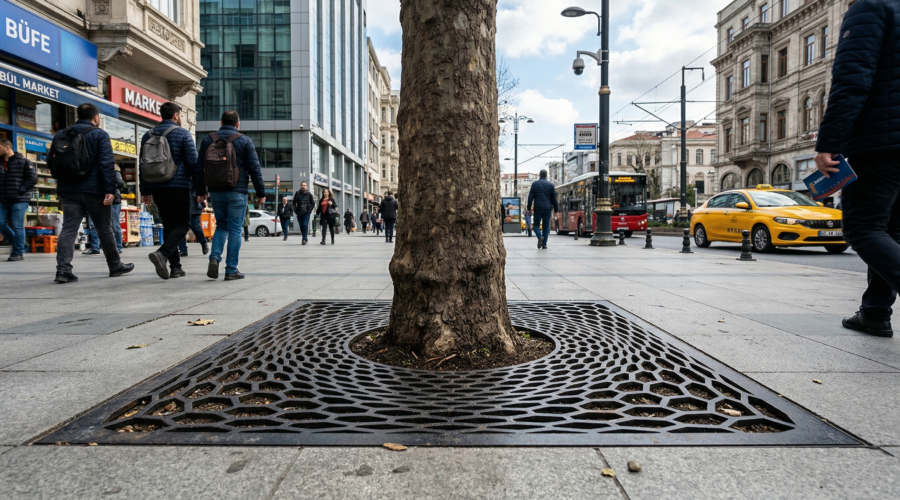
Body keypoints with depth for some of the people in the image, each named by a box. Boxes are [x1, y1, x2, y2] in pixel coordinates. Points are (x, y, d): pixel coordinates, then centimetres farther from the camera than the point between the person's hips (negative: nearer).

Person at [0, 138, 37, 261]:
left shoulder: (23, 161, -4)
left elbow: (33, 178, -10)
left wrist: (20, 190, -13)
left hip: (19, 200, -6)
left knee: (17, 226, -3)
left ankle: (18, 253, 6)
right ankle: (17, 243, 24)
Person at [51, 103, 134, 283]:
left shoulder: (60, 135, 14)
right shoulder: (100, 134, -4)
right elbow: (107, 164, -14)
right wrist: (110, 190, -16)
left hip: (68, 190, 5)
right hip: (93, 190, -4)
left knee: (69, 228, 2)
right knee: (105, 229, 6)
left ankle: (63, 270, -9)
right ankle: (115, 266, 18)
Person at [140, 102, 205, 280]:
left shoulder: (148, 135, 14)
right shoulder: (183, 134, -3)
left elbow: (143, 165, 16)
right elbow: (194, 163, -7)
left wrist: (145, 191, 21)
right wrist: (200, 189, -4)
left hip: (156, 187, 6)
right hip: (178, 186, -6)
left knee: (169, 225, 12)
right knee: (182, 224, -1)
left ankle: (175, 267, 11)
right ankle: (163, 253, -25)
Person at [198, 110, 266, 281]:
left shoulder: (208, 139, 9)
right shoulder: (245, 141, -2)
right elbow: (255, 169, -4)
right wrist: (261, 193, 0)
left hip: (215, 192, 4)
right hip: (237, 192, -3)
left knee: (221, 226, 17)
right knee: (234, 230, 1)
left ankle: (215, 257, -4)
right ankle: (231, 270, 3)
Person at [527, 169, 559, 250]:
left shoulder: (535, 184, 2)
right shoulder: (551, 185, 4)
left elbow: (530, 197, -1)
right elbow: (554, 198, 4)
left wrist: (529, 208, 4)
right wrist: (556, 209, 9)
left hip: (537, 208, -1)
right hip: (547, 208, 1)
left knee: (536, 224, 11)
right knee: (546, 226, 8)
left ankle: (540, 236, -17)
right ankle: (544, 244, 5)